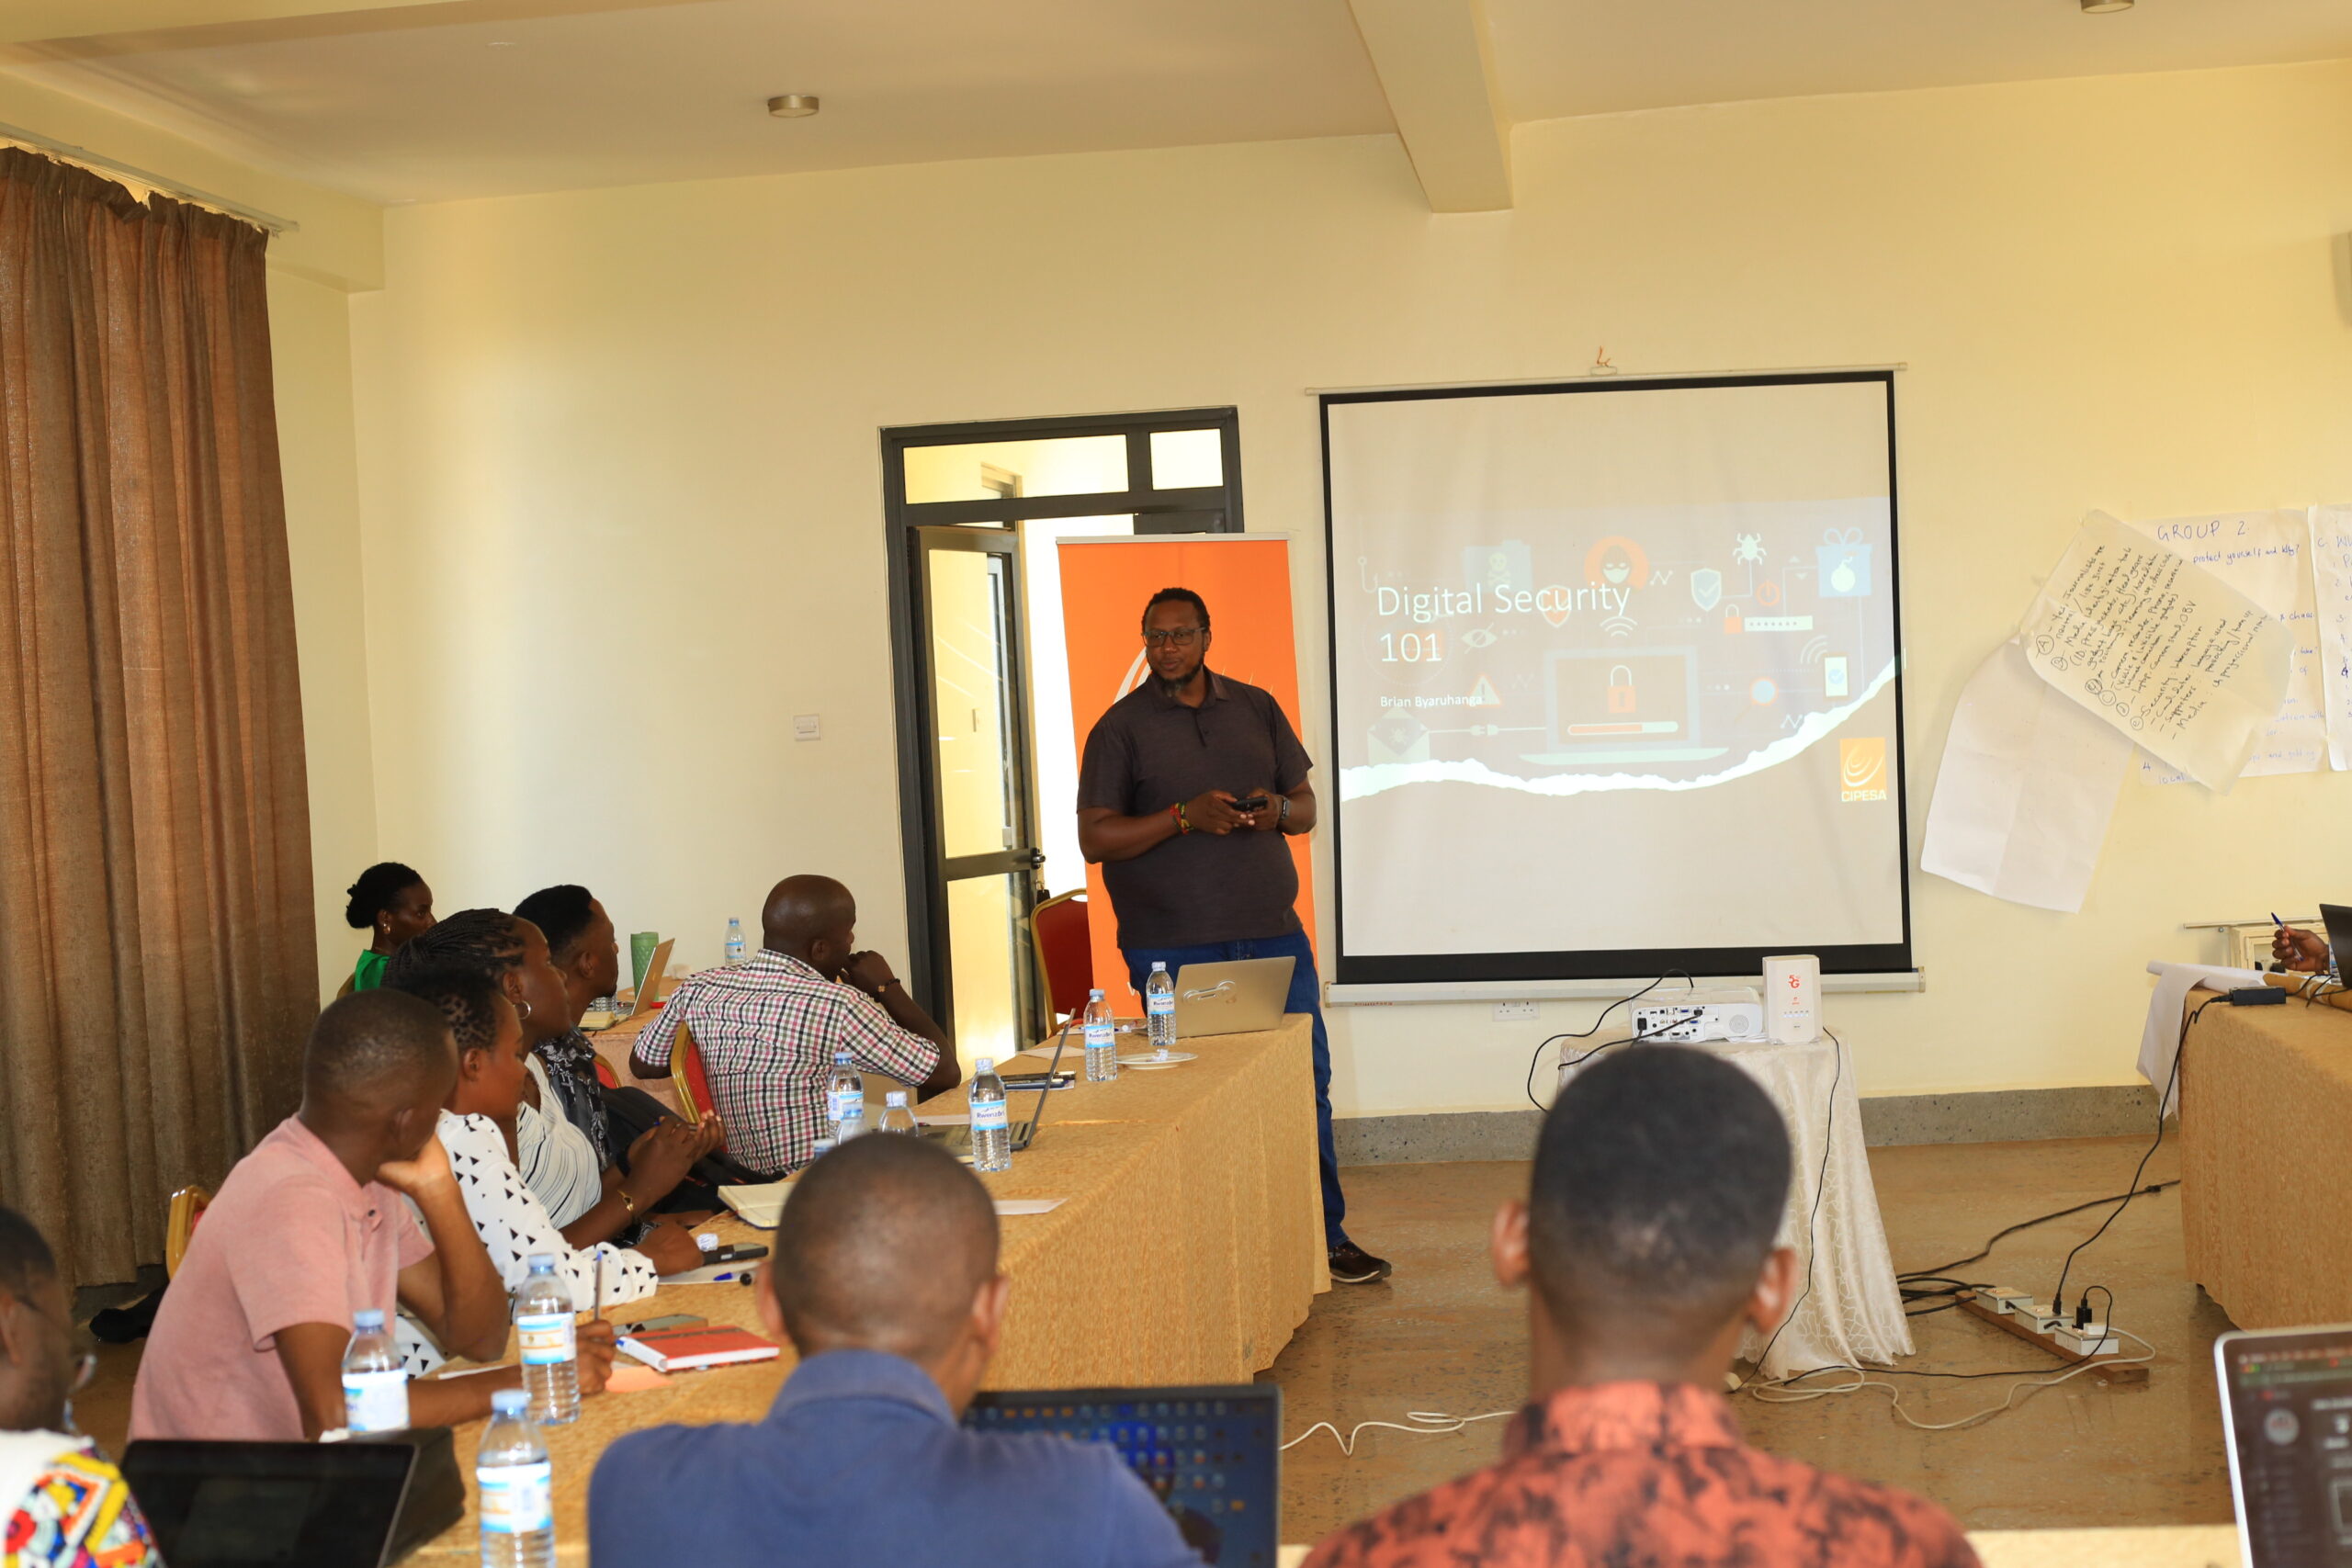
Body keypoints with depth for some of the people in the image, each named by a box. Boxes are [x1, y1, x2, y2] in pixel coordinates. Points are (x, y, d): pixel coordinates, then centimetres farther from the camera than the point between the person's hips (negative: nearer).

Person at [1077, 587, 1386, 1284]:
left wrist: (1278, 811, -8)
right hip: (1171, 951, -3)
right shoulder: (1121, 727, 1)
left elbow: (1306, 804, 16)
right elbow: (1093, 838, -6)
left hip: (1273, 936, 3)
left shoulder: (1256, 708, 12)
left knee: (1306, 1082, 4)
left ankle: (1326, 1235, 14)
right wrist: (1184, 816, -17)